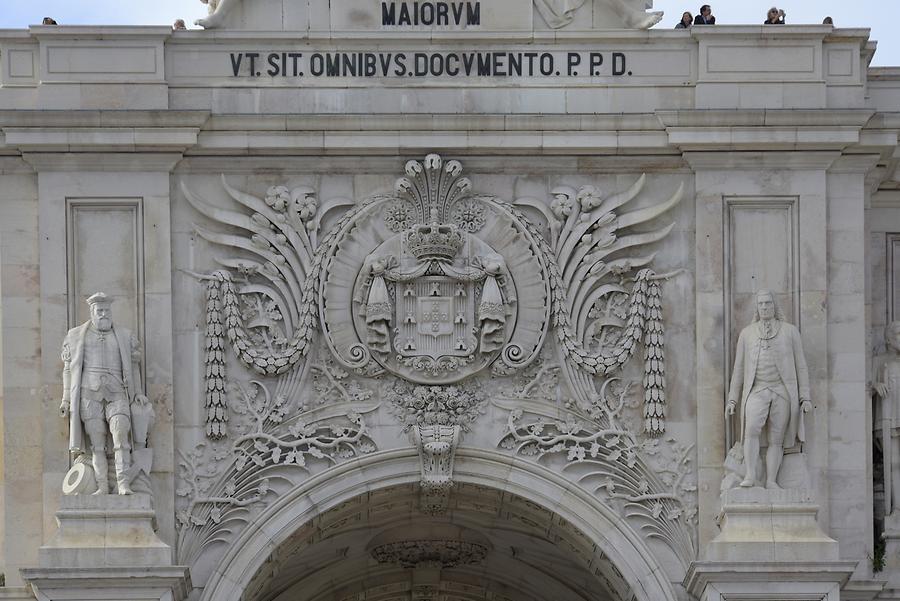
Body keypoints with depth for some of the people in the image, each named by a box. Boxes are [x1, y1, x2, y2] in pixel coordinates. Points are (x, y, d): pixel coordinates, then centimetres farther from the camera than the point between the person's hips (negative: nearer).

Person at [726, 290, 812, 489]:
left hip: (783, 392, 0)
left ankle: (771, 482, -7)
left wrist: (805, 397, -4)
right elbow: (739, 368, 12)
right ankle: (750, 477, -28)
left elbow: (800, 366, 5)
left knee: (776, 439, -6)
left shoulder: (790, 331, 5)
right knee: (752, 429, -24)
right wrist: (732, 399, 6)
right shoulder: (747, 333, 10)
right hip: (757, 392, 0)